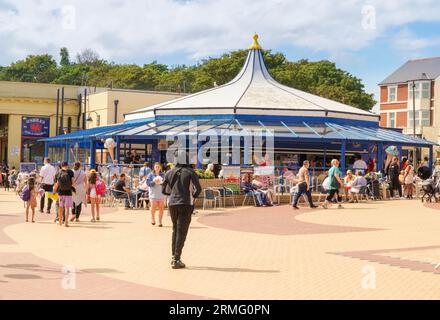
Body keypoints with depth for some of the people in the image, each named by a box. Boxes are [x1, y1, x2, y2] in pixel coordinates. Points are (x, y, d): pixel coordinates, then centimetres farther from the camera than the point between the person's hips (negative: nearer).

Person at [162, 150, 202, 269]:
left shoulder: (170, 173, 6)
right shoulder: (190, 172, -4)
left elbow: (164, 190, 9)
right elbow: (198, 188, -12)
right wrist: (193, 196, 7)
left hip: (172, 204, 4)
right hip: (186, 204, -4)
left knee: (175, 230, 19)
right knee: (181, 232, 0)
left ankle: (174, 257, 18)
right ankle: (176, 260, -3)